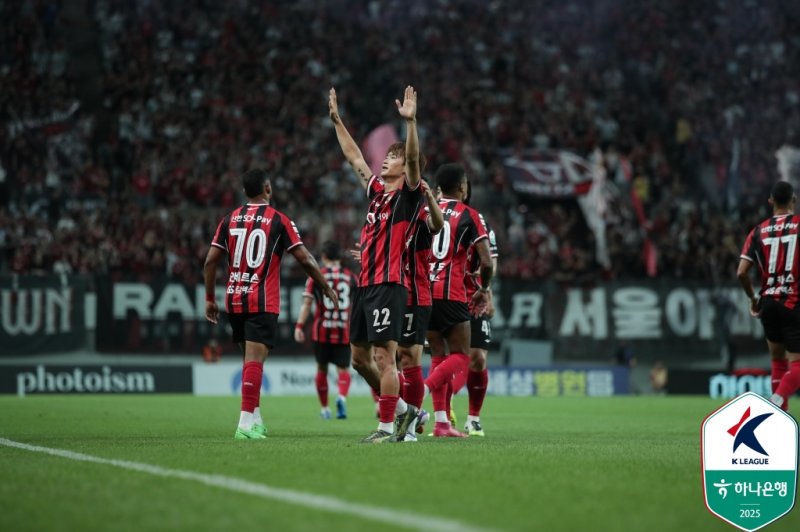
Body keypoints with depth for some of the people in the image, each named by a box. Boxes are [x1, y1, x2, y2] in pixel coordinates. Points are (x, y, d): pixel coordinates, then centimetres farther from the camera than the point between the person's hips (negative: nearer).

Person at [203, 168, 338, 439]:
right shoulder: (278, 220, -3)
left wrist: (210, 300, 14)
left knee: (250, 358, 18)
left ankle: (255, 418, 22)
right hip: (262, 302, -5)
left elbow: (210, 261, 6)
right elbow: (305, 259, -4)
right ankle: (246, 423, -19)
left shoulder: (230, 220, 8)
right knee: (255, 359, -10)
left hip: (235, 300, 5)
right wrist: (327, 289, 8)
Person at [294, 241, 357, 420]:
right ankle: (342, 397, -27)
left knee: (322, 368, 14)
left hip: (322, 331, 0)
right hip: (344, 332, 0)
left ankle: (324, 408, 21)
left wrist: (299, 327, -5)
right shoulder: (350, 277, 5)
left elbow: (306, 304, -6)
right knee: (343, 369, 3)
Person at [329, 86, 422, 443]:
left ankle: (387, 427, -6)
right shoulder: (375, 189, 17)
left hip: (388, 285, -8)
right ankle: (402, 409, 24)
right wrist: (336, 120, 31)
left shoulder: (408, 194, -3)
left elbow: (414, 159, -19)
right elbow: (353, 156, 28)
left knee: (384, 356, -9)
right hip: (365, 284, 8)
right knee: (359, 357, 11)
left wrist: (410, 121, -30)